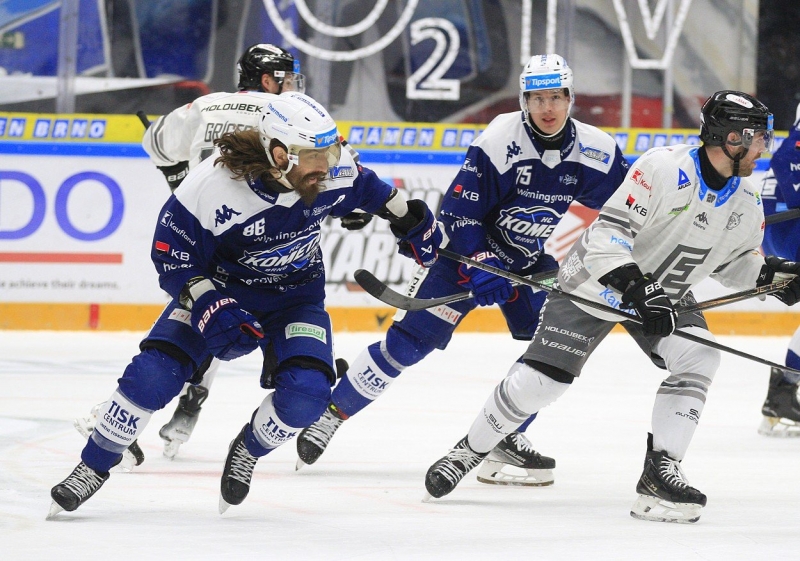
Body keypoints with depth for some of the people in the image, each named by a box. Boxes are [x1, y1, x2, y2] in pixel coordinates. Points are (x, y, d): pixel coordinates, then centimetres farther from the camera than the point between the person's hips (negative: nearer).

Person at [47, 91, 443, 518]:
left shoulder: (335, 170, -21)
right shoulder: (211, 185, -32)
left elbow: (366, 189, 5)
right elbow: (173, 257, -20)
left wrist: (409, 219, 12)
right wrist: (210, 306, -31)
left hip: (295, 293, 2)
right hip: (216, 286, -2)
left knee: (305, 394, -21)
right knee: (152, 376, -18)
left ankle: (247, 450, 12)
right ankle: (93, 467, 4)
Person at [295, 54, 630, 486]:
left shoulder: (598, 153, -12)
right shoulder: (498, 141, -22)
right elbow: (458, 212, -19)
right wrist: (480, 266, -28)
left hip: (537, 265, 4)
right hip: (472, 249, -4)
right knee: (412, 338, -10)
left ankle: (507, 437, 1)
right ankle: (331, 413, 0)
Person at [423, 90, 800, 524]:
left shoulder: (745, 203, -5)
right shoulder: (665, 169, -28)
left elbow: (732, 260, 14)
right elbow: (608, 232, -30)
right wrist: (634, 288, -39)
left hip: (664, 293, 6)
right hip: (598, 283, -6)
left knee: (697, 358, -20)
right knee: (539, 380, -8)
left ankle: (660, 471, -14)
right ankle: (468, 451, 14)